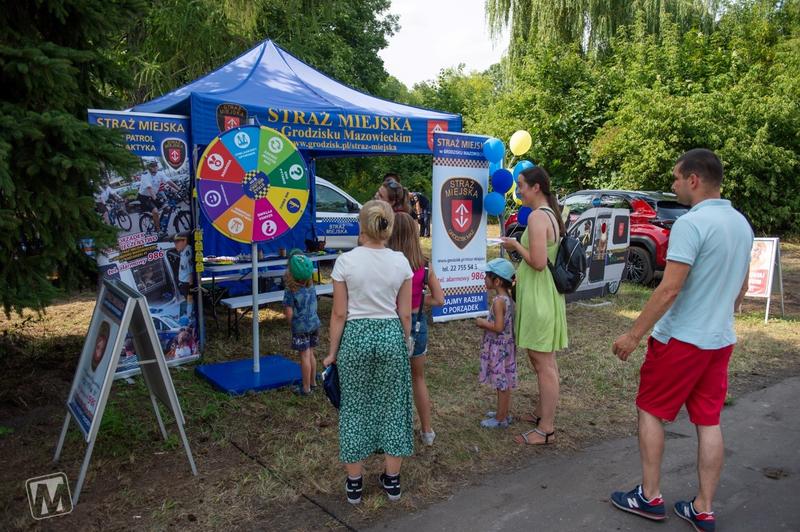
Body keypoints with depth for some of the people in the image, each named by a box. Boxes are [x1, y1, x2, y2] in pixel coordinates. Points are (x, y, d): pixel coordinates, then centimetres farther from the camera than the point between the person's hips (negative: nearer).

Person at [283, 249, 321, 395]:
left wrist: (291, 324, 3)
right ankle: (312, 382, 31)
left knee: (304, 356, 2)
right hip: (314, 323, 6)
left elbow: (289, 314, -17)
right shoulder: (311, 287, -2)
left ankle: (306, 388, 12)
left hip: (300, 327, -6)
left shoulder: (290, 291, -17)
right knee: (311, 354, 18)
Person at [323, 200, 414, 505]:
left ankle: (354, 483, 22)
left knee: (354, 407, 12)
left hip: (356, 335, -2)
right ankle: (392, 480, 27)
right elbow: (405, 314, 1)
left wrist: (333, 352, 5)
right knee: (391, 405, 14)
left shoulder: (346, 261, -9)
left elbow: (339, 314, -6)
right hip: (391, 334, 2)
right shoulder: (400, 262, -3)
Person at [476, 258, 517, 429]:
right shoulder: (508, 297, 5)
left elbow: (498, 327, -26)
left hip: (498, 348, -9)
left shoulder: (498, 301, -22)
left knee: (501, 383, 2)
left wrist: (483, 323, -13)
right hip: (506, 346, 9)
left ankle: (501, 419, 13)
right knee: (503, 383, 19)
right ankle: (503, 412, 32)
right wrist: (488, 322, 10)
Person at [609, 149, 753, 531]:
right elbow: (741, 287, 17)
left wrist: (633, 335, -17)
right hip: (720, 340, 8)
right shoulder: (742, 224, 7)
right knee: (708, 421, 12)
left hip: (680, 340, -8)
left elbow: (669, 290, -23)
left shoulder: (690, 223, -20)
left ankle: (650, 497, 18)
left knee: (650, 411, 9)